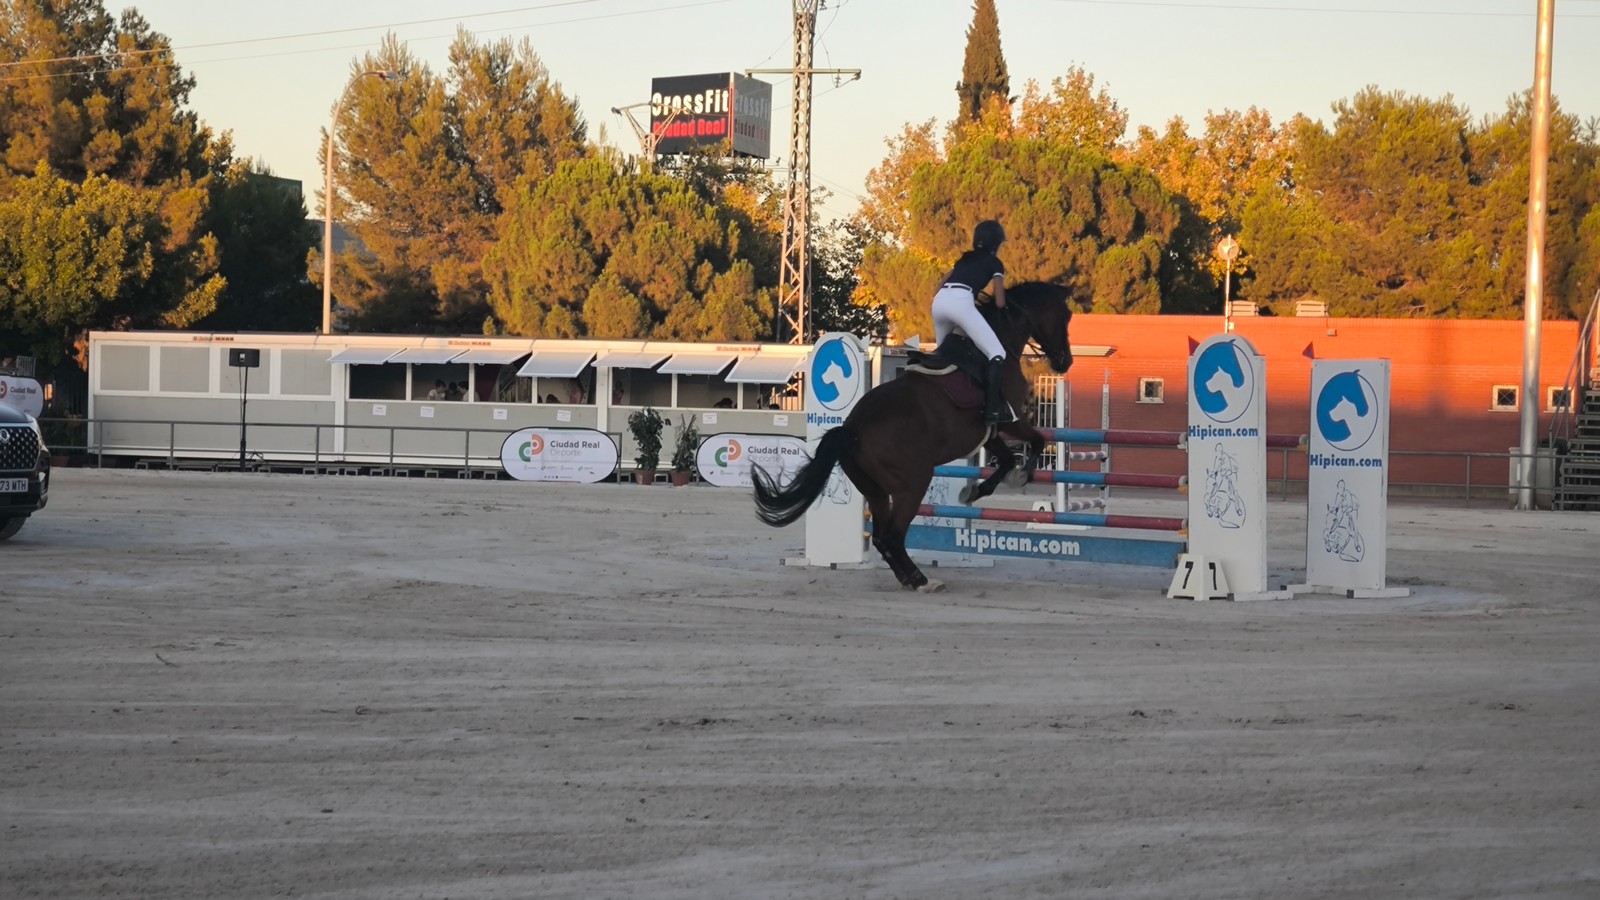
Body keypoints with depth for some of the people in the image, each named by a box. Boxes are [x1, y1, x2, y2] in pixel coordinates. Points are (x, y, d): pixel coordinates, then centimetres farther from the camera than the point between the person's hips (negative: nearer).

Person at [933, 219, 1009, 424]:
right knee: (997, 354, -6)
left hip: (939, 301, 7)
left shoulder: (965, 258, 34)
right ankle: (991, 409, -22)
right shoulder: (994, 263, 18)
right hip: (960, 301, -6)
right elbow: (1000, 303, 12)